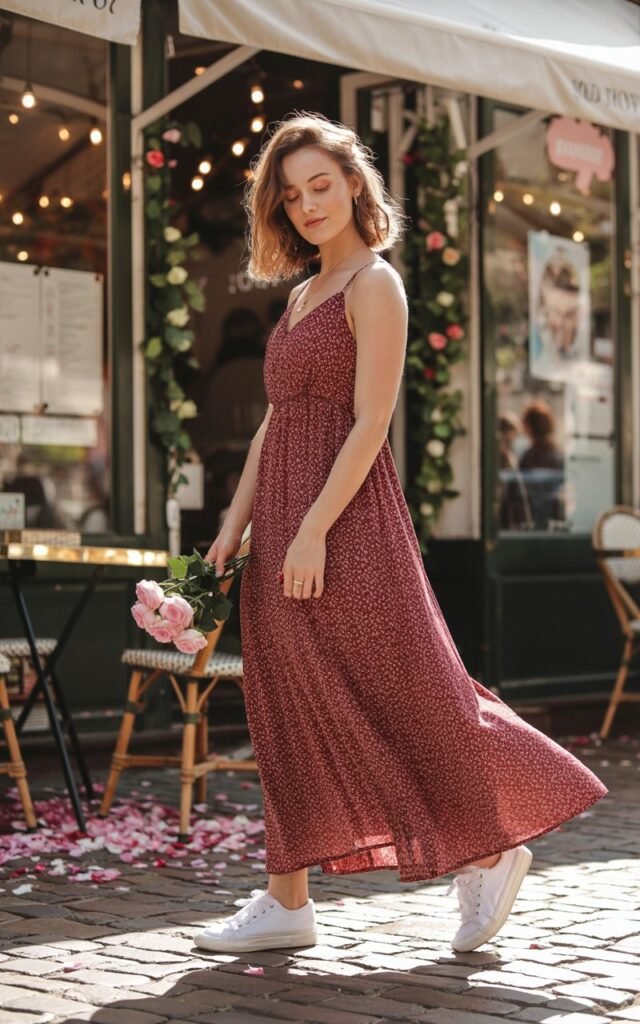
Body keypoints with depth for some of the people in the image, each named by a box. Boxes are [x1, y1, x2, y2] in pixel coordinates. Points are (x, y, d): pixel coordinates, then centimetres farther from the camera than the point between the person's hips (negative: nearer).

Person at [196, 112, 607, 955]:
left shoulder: (374, 285, -6)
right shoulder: (304, 293, 18)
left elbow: (370, 424, -14)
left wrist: (314, 530, -20)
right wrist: (235, 525, 11)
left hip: (346, 519, -8)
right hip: (284, 523, 8)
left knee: (402, 693, -2)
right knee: (292, 715, 8)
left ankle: (491, 848, 17)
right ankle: (287, 902, 13)